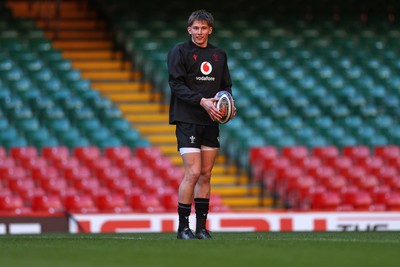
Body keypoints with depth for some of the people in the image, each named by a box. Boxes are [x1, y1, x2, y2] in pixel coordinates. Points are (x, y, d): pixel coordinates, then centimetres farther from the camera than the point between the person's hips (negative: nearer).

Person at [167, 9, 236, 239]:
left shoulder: (219, 55, 14)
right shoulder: (179, 52, -2)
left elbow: (226, 85, 18)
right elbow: (176, 84, -11)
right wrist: (202, 101, -22)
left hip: (211, 122, 5)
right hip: (187, 120, -5)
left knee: (206, 175, 5)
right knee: (193, 173, -12)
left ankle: (201, 227, 10)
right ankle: (183, 227, -5)